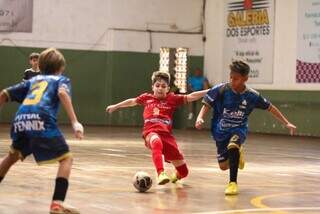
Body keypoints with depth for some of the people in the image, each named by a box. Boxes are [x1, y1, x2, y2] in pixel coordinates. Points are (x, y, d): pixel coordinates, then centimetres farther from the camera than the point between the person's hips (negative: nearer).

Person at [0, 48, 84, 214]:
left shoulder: (32, 80, 35)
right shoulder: (61, 79, 22)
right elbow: (63, 93, -3)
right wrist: (75, 122, -12)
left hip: (21, 120, 5)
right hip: (42, 120, -5)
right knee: (66, 159, 4)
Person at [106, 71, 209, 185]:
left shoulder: (172, 98, 11)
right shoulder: (147, 97, 16)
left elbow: (190, 97, 4)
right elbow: (132, 101, 33)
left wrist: (208, 91, -7)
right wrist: (115, 106, 46)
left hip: (167, 134, 1)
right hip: (151, 132, -1)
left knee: (183, 172, 4)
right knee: (156, 143, -44)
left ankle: (176, 175, 43)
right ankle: (161, 174, -54)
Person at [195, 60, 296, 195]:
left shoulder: (252, 96, -14)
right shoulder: (221, 90, -18)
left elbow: (270, 108, -1)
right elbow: (206, 105, -13)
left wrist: (287, 123, 1)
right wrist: (200, 118, -34)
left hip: (239, 130, -2)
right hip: (220, 131, 2)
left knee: (232, 147, -35)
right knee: (224, 166, 8)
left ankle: (233, 183, -22)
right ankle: (238, 153, 44)